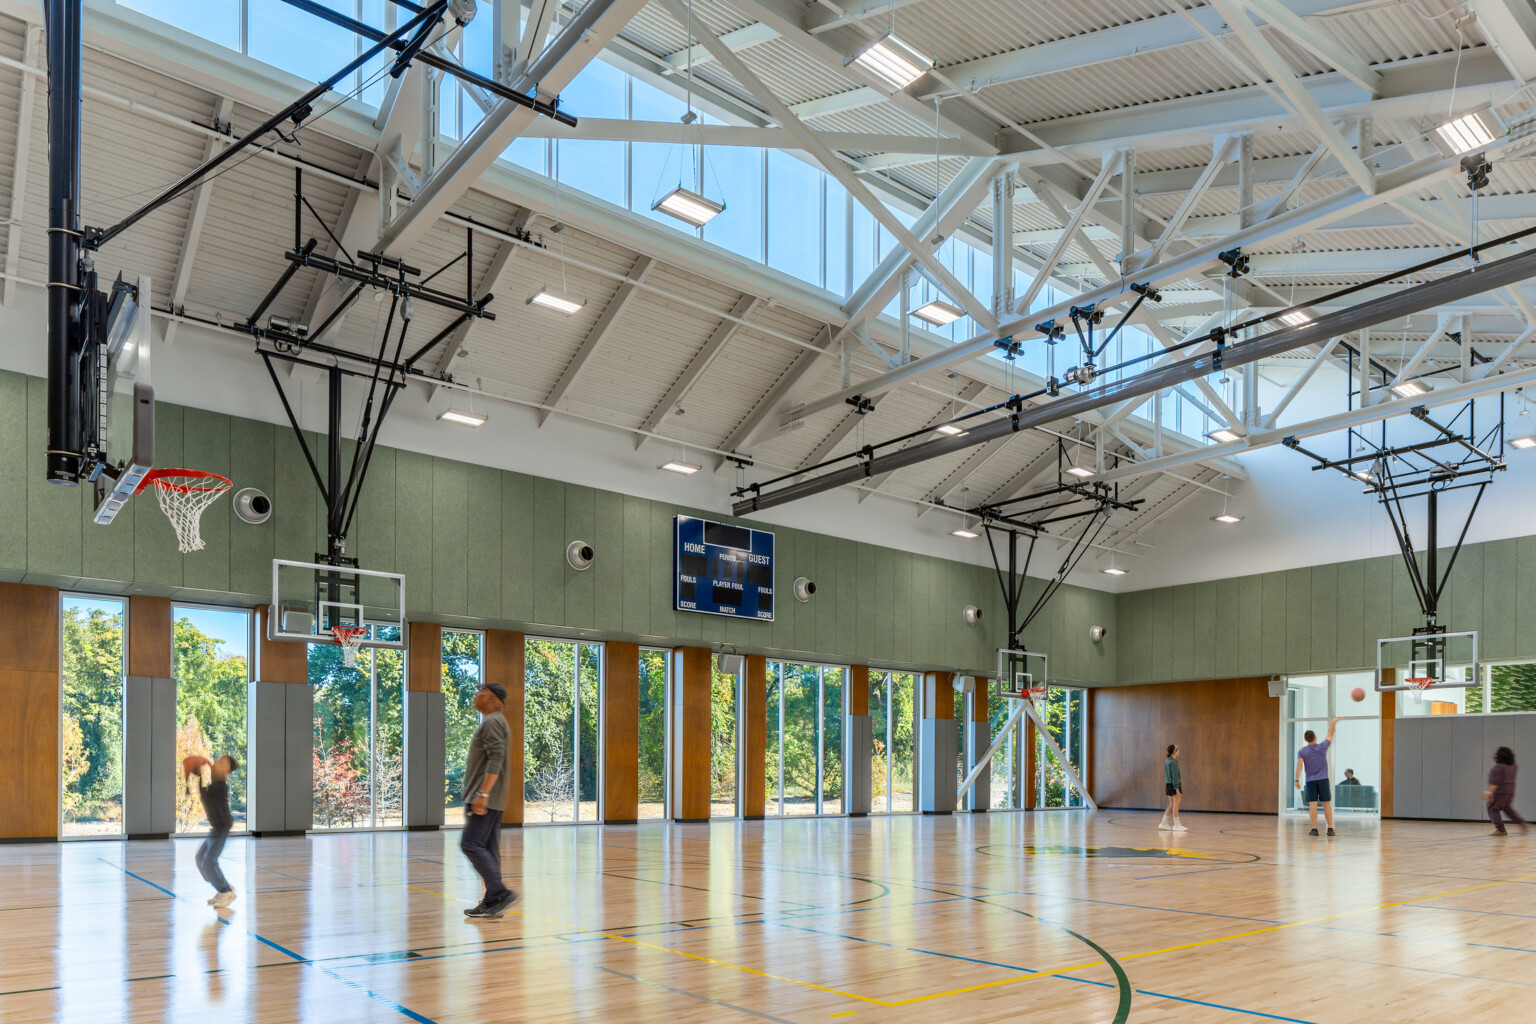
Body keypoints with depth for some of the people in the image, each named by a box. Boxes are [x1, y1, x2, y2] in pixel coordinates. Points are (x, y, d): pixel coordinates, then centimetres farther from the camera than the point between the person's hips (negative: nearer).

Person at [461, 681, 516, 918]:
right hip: (489, 799, 10)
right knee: (488, 849, 9)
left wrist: (483, 793, -27)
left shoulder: (492, 722, -12)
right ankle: (493, 902, 9)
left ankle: (500, 893, -13)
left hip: (485, 798, -10)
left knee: (471, 844, -11)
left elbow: (496, 760, -22)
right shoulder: (494, 721, 21)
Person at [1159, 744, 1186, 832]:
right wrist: (1177, 788, -19)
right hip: (1174, 785, -9)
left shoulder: (1167, 761, 10)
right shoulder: (1173, 762, -16)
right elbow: (1174, 776, -19)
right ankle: (1176, 825, -1)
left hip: (1168, 784, 9)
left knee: (1171, 804, 14)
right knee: (1176, 804, -3)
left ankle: (1163, 823, 14)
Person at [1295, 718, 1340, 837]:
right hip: (1323, 779, 0)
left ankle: (1314, 829, -6)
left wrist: (1297, 780, -15)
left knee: (1313, 804, -3)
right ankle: (1330, 828, 4)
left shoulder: (1302, 752, -2)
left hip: (1310, 781, 0)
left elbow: (1299, 764, -13)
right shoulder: (1322, 747, 0)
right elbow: (1330, 735, 15)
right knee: (1327, 804, 5)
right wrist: (1332, 724, 29)